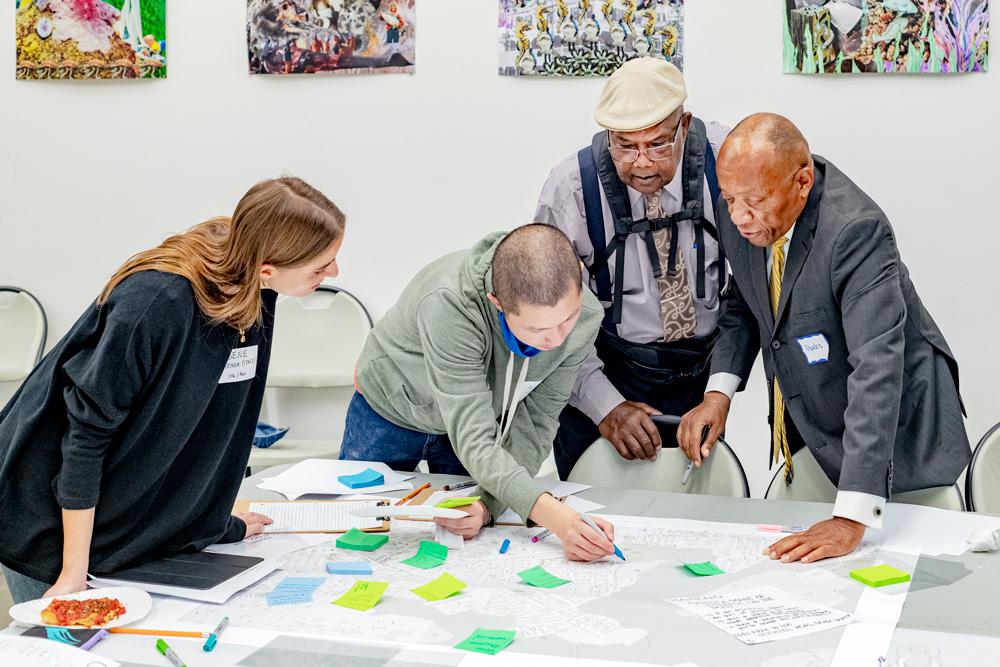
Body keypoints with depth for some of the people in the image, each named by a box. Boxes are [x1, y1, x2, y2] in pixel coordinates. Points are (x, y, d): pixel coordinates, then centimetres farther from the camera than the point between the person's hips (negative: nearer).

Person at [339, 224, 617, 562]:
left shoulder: (585, 315, -29)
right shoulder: (448, 304, -45)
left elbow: (535, 424, -22)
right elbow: (472, 442, -47)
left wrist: (488, 503, -39)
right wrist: (555, 517, -59)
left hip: (480, 417, 3)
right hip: (391, 411, -3)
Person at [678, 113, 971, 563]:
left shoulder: (855, 230, -31)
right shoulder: (740, 219, -9)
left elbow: (878, 368, -38)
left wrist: (852, 517, -44)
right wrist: (720, 390, -5)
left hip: (892, 438, -6)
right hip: (807, 433, 6)